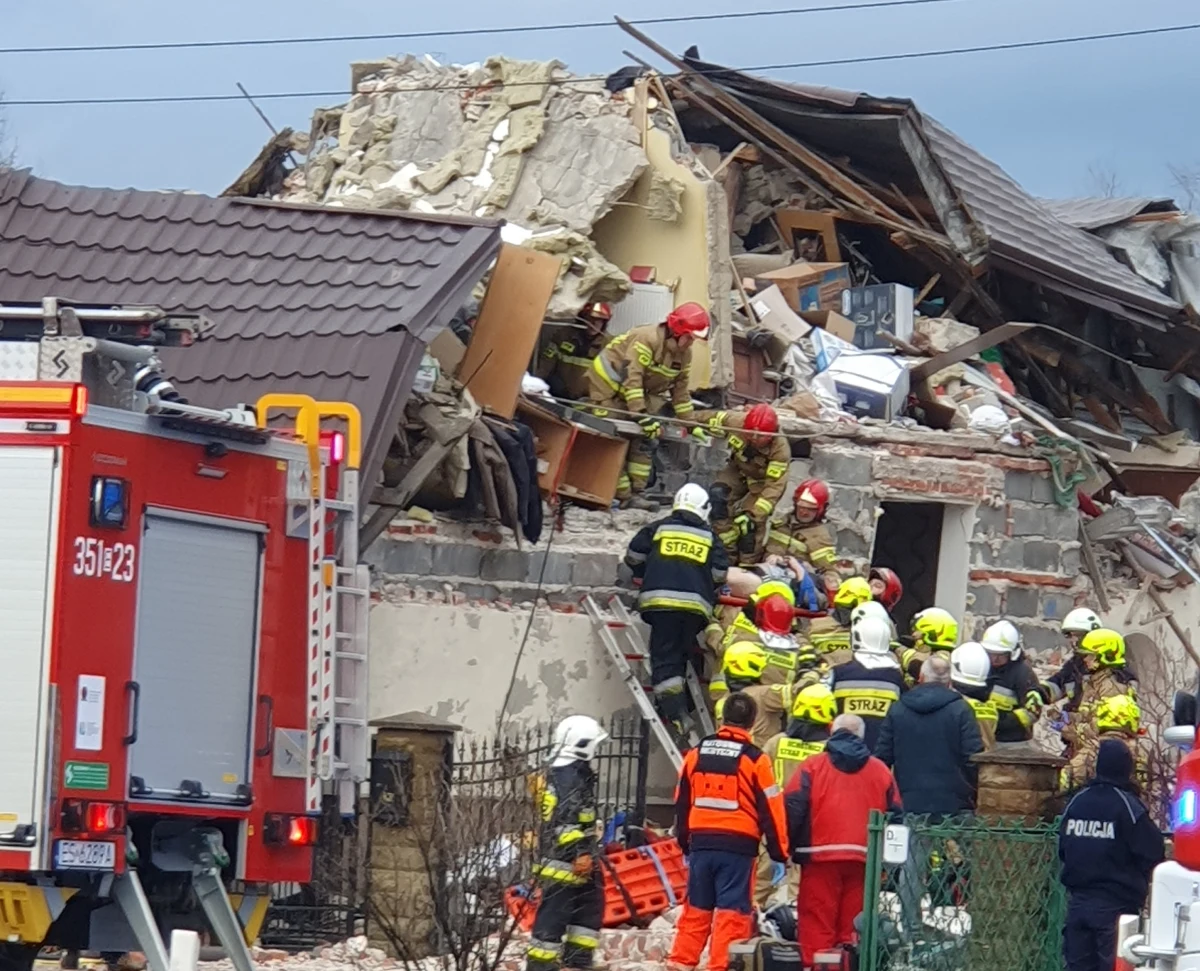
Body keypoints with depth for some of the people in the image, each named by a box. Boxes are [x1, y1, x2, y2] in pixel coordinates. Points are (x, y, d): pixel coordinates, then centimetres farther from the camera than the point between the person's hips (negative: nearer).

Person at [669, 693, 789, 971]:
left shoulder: (696, 754, 7)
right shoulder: (754, 759, -7)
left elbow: (682, 802, 15)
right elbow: (770, 809, -6)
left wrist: (685, 842, 27)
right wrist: (780, 851, 3)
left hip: (701, 842, 4)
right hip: (738, 845, -4)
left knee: (696, 909, 13)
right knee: (732, 911, -2)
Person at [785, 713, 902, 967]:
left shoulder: (813, 766, 2)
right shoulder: (880, 771, 12)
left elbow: (793, 809, -7)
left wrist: (786, 847, 1)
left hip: (820, 859, -3)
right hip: (863, 859, 3)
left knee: (817, 926, -1)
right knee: (854, 927, 7)